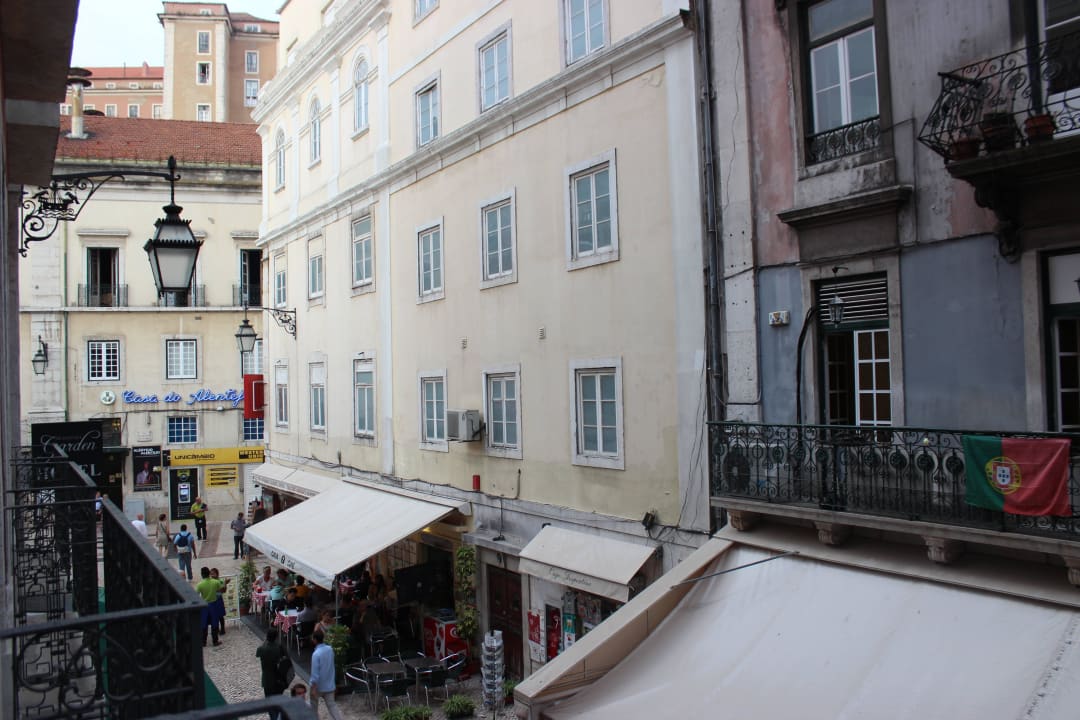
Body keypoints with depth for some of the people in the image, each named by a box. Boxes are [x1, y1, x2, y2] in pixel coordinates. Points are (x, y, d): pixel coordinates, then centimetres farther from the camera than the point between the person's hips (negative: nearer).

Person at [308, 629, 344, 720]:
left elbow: (315, 673, -23)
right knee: (332, 705, 9)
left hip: (318, 685, -6)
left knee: (314, 706, 17)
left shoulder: (316, 654, -23)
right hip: (329, 684, 6)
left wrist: (313, 688, -18)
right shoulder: (330, 649, -2)